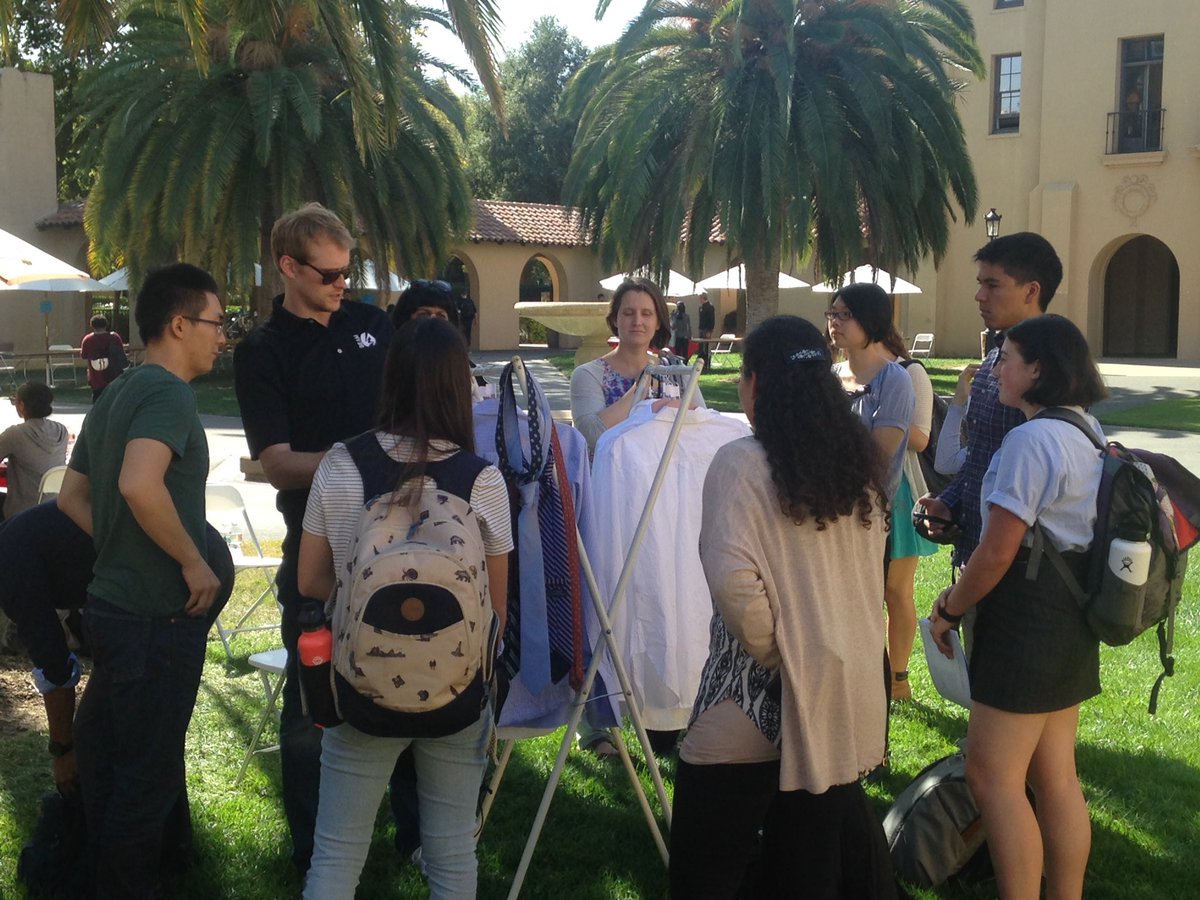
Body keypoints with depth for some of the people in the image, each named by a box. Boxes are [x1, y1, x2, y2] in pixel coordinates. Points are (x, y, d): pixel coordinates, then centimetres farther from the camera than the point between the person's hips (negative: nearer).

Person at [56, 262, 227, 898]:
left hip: (110, 602, 10)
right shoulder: (168, 392, -16)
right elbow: (139, 484, -33)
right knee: (147, 776, 3)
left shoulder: (115, 395, 13)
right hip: (157, 615, -10)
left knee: (106, 760, 21)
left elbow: (72, 498, 19)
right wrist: (194, 561, -22)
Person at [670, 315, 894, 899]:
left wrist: (769, 651, -9)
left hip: (760, 696, -6)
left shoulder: (741, 463, -13)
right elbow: (871, 572, 11)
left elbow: (732, 579, -22)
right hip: (845, 685, 6)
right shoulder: (859, 462, 6)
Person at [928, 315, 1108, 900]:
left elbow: (997, 552, -20)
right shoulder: (1090, 435, 11)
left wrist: (948, 609, -6)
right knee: (1056, 776, 15)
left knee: (992, 778, -2)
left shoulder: (1031, 440, -19)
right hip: (1071, 623, 10)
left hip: (1027, 624, -10)